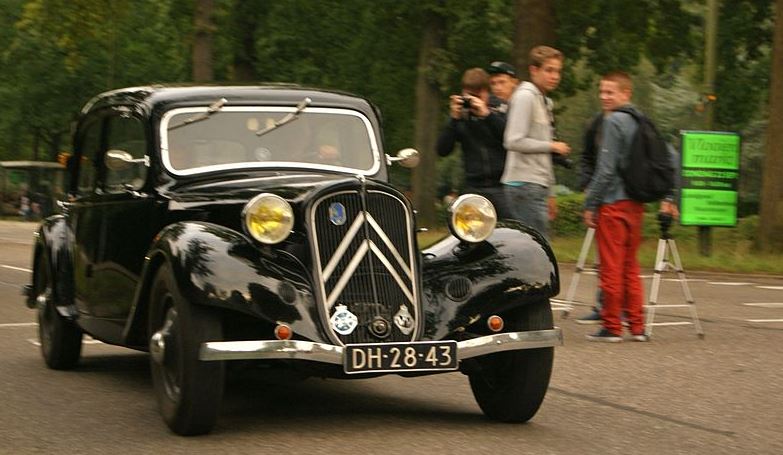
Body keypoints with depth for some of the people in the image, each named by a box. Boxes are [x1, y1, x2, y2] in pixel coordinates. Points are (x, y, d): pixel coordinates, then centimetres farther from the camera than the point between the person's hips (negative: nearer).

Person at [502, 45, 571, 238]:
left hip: (538, 185, 9)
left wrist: (550, 193, 23)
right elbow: (514, 141, -19)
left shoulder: (545, 101, 22)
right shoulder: (525, 96, -8)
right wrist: (552, 146, -10)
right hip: (525, 184, -9)